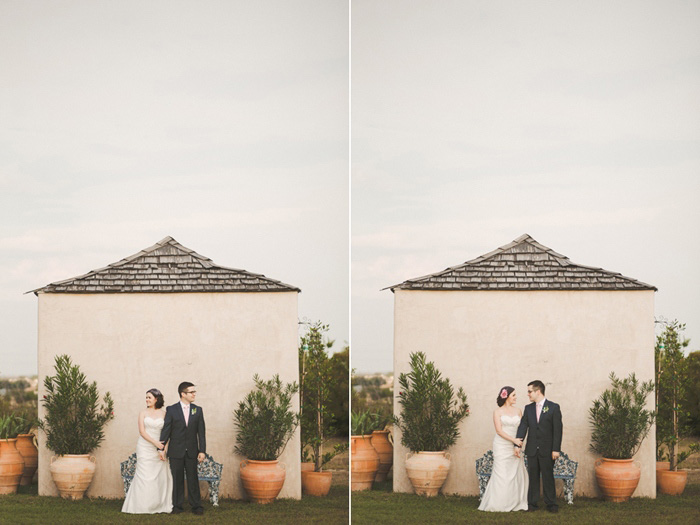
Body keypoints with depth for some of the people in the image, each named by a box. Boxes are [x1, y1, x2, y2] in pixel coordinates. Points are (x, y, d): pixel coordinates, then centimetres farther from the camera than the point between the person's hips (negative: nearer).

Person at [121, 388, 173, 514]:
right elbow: (142, 431, -5)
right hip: (144, 447, -2)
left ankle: (159, 505, 12)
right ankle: (143, 505, 0)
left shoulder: (163, 414, 5)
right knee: (144, 475, -5)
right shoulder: (143, 413, 3)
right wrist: (155, 442, -16)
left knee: (160, 475, 2)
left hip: (159, 449, 2)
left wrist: (164, 448, -7)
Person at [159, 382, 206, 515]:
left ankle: (196, 505, 7)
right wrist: (161, 448, -8)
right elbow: (166, 430, -2)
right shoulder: (171, 410, -1)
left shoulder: (197, 410, 5)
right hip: (176, 451, -1)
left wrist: (202, 450, -2)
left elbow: (201, 432, 4)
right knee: (177, 479, 4)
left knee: (193, 478, 3)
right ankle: (177, 505, 11)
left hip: (192, 451, 1)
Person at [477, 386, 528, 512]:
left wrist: (519, 443, -6)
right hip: (501, 446, -4)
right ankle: (499, 504, -1)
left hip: (515, 446, 4)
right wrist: (514, 440, -15)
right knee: (501, 474, -6)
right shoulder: (498, 412, -1)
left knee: (517, 473, 2)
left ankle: (516, 503, 10)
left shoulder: (517, 411, 11)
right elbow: (499, 431, -8)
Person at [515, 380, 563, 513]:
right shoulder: (528, 409, 9)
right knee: (532, 477, 6)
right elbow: (523, 427, 2)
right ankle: (532, 503, 10)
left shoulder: (553, 407, -3)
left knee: (548, 477, 0)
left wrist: (556, 449, -12)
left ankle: (551, 504, 6)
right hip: (532, 449, 4)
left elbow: (557, 430, -6)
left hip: (547, 450, -4)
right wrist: (517, 444, -10)